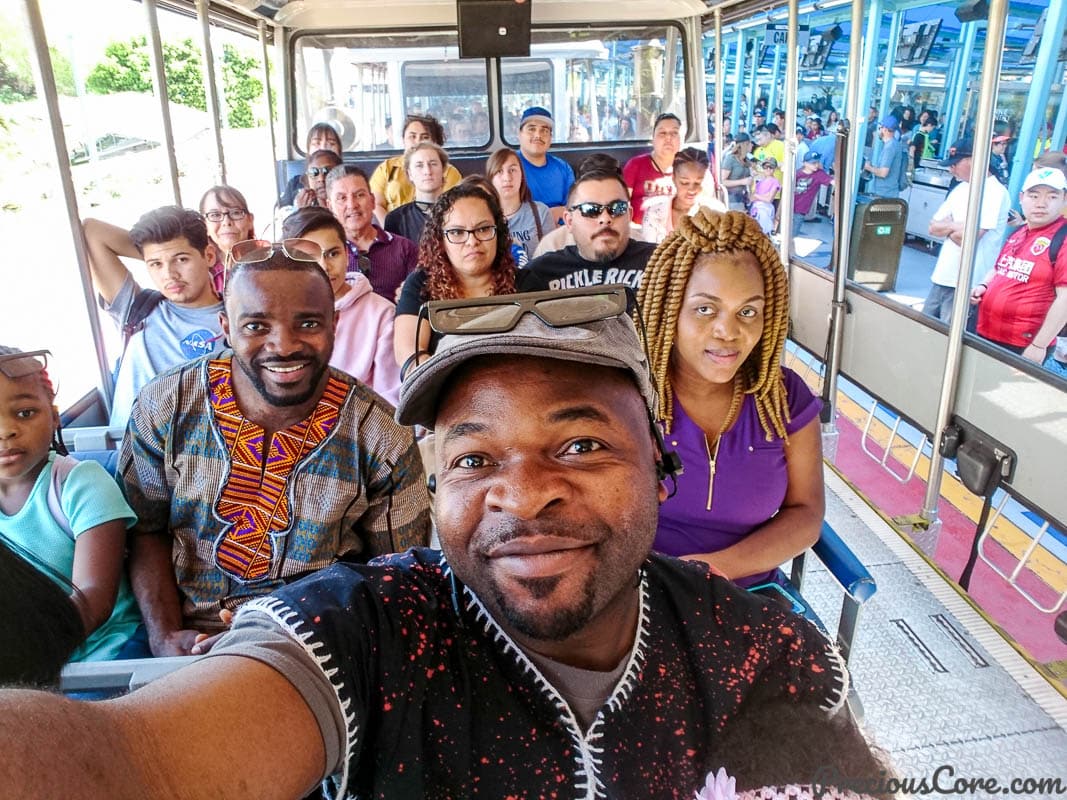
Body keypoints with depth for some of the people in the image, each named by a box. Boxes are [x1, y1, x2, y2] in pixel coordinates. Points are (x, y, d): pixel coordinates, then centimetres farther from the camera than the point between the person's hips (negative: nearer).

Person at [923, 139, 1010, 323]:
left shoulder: (995, 192, -13)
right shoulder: (961, 188, 13)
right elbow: (933, 227, 10)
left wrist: (947, 227, -3)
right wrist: (955, 227, -8)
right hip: (941, 276, 8)